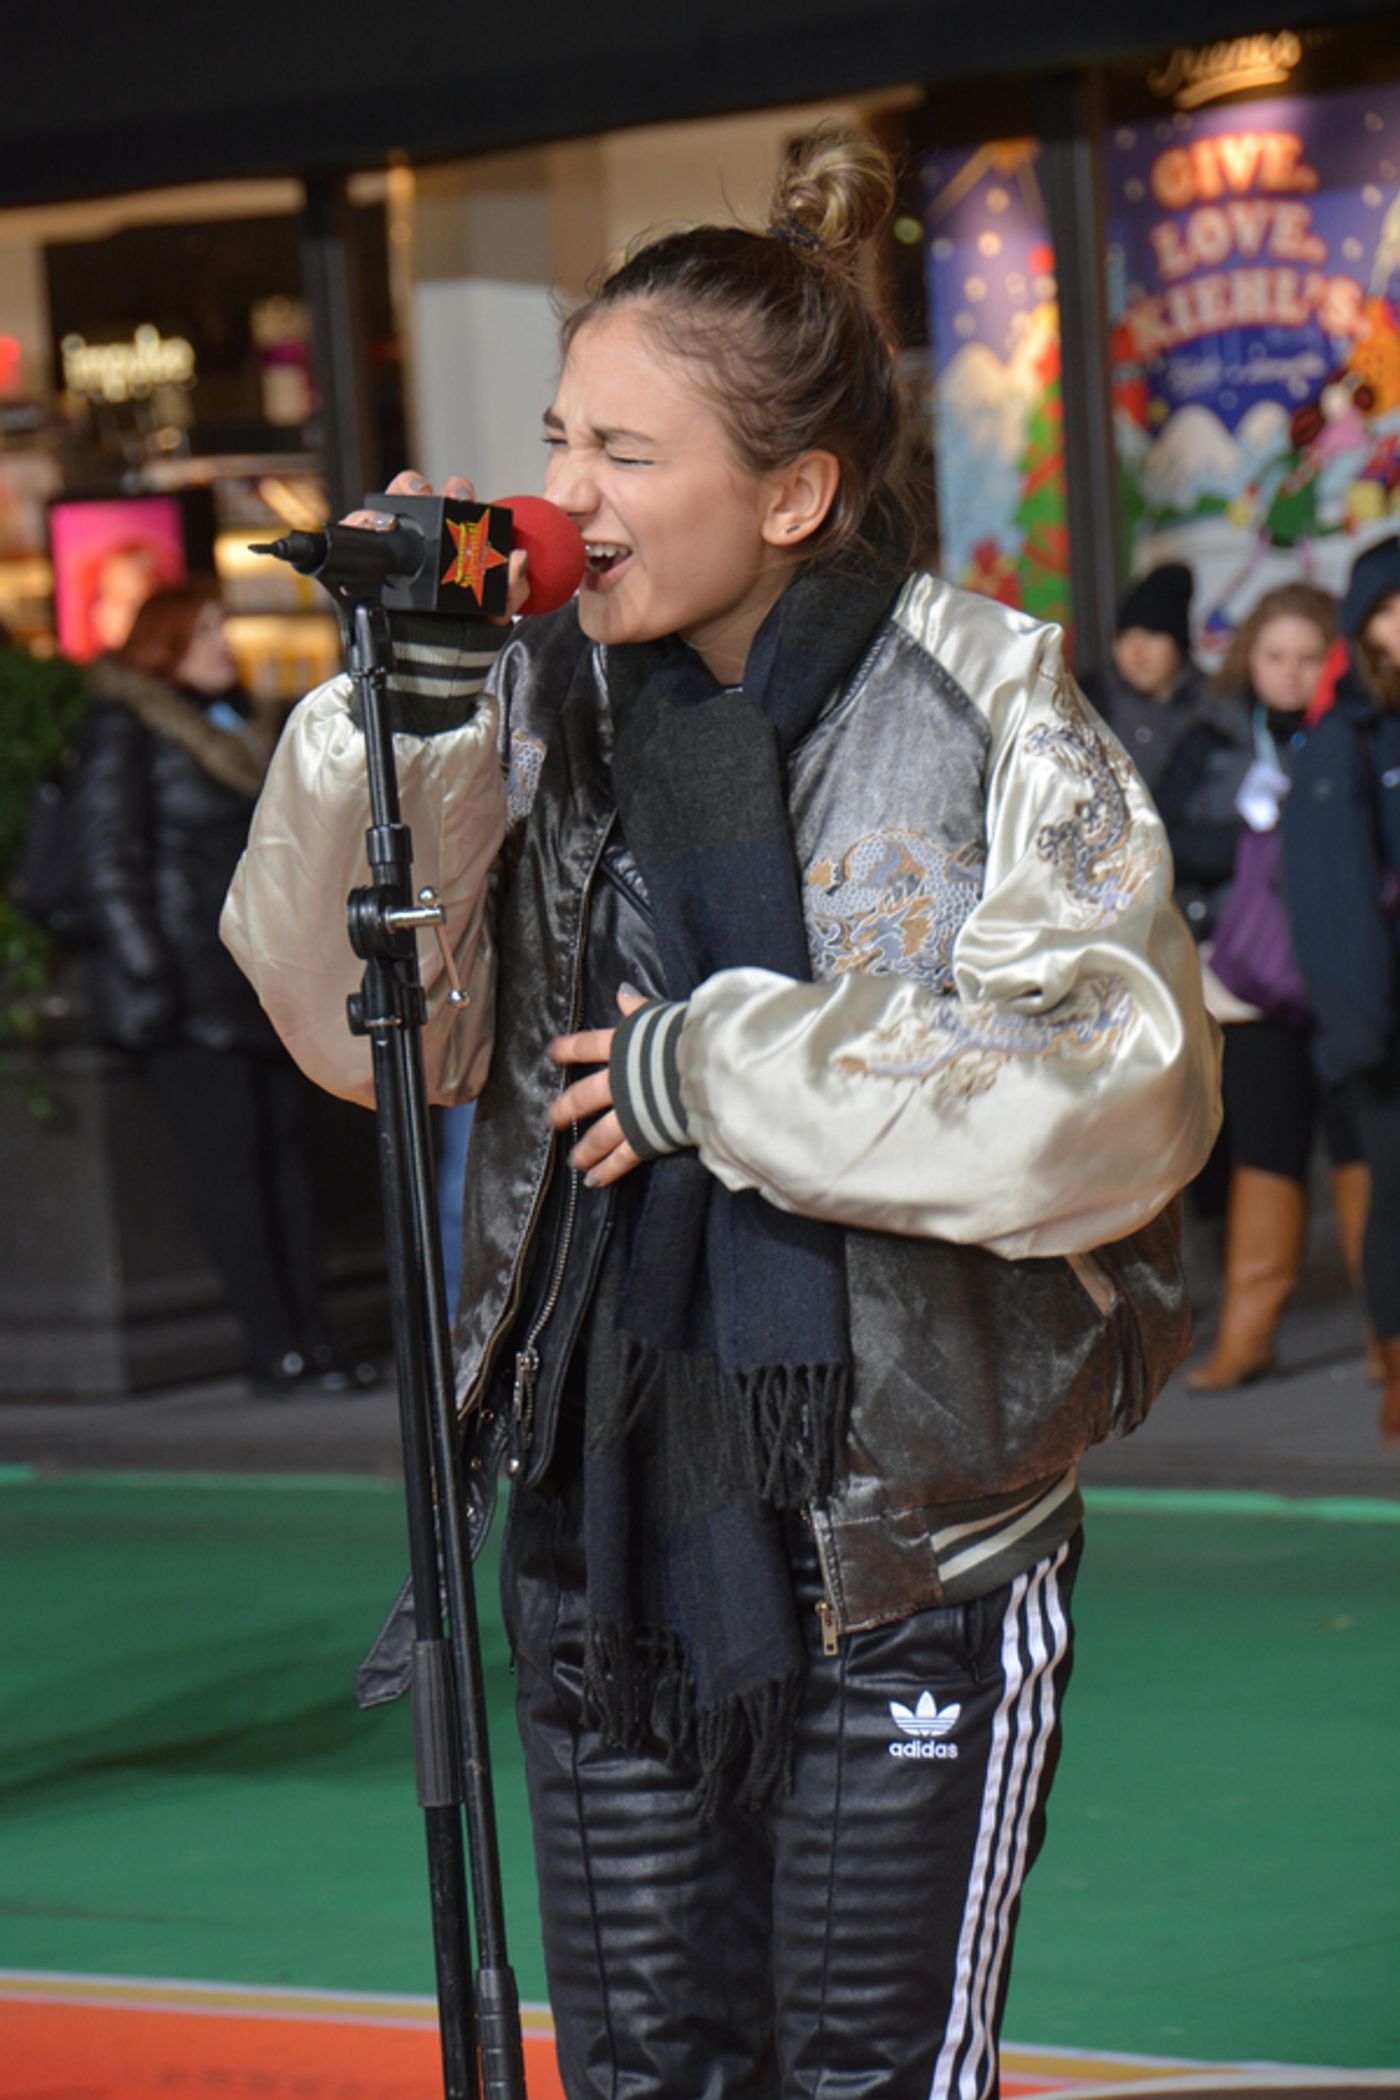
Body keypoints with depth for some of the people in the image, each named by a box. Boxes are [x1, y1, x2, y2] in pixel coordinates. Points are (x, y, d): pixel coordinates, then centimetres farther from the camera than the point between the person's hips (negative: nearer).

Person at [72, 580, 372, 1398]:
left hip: (253, 980, 8)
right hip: (187, 988, -7)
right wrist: (148, 976, -16)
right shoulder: (125, 726, -4)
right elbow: (110, 860, -10)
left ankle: (311, 1340, 5)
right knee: (229, 1155, -8)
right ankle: (276, 1352, -8)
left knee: (284, 1147, 3)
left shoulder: (231, 722, 19)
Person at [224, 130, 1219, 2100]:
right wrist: (394, 723, -15)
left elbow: (1120, 1088, -19)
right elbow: (375, 1028, -2)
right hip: (608, 1515, 4)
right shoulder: (544, 710, 0)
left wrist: (722, 1073, -18)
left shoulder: (989, 714, -11)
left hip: (914, 1543, -4)